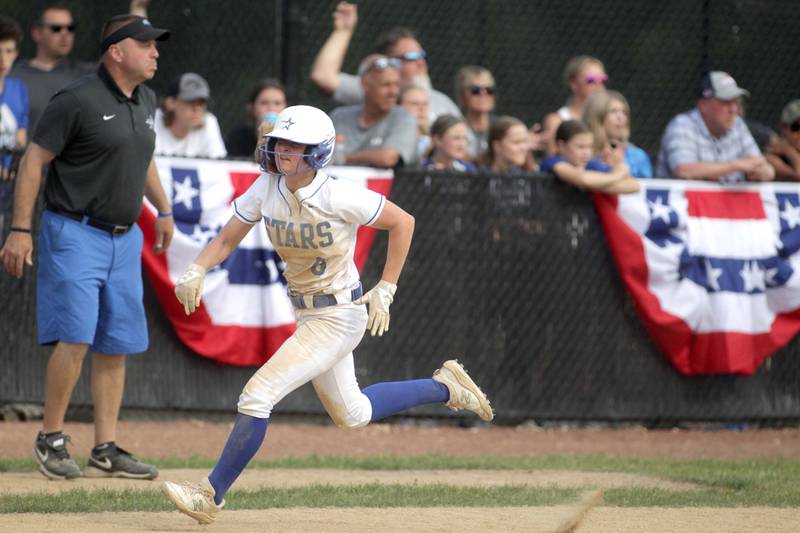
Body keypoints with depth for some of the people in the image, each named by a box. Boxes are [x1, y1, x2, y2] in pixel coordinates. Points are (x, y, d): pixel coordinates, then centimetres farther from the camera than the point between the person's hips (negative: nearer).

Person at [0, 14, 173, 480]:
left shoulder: (145, 101, 10)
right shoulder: (78, 101, -13)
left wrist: (164, 210, 28)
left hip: (124, 239, 8)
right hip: (75, 233, -8)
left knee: (117, 346, 6)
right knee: (75, 337, -15)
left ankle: (106, 450, 10)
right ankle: (51, 439, -1)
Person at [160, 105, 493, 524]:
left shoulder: (339, 198, -23)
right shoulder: (266, 190, -7)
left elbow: (402, 222, -12)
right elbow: (226, 240, -3)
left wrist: (385, 290, -11)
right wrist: (197, 270, -23)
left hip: (339, 319, -8)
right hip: (306, 314, 8)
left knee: (258, 394, -17)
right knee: (352, 415, 23)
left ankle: (211, 496, -9)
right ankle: (444, 387, 39)